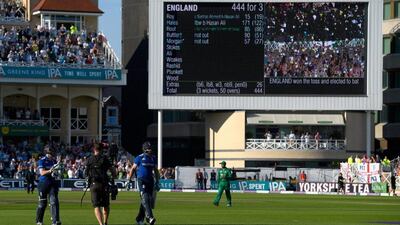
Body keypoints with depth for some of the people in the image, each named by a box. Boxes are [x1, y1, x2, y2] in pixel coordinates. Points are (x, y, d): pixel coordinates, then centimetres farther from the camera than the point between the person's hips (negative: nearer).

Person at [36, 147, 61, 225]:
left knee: (54, 201, -7)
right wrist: (50, 171, -30)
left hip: (53, 183, 4)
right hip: (43, 183, -4)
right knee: (42, 203, 3)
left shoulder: (54, 161, 10)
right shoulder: (42, 161, -6)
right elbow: (42, 172, -15)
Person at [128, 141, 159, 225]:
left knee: (149, 201, 8)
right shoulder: (139, 158, -4)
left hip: (150, 180, 6)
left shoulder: (153, 158, 11)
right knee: (145, 199, -17)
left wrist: (157, 182, 16)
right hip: (142, 180, -6)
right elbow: (133, 169, 3)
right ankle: (150, 217, -30)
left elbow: (156, 171, 19)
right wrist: (129, 180, 1)